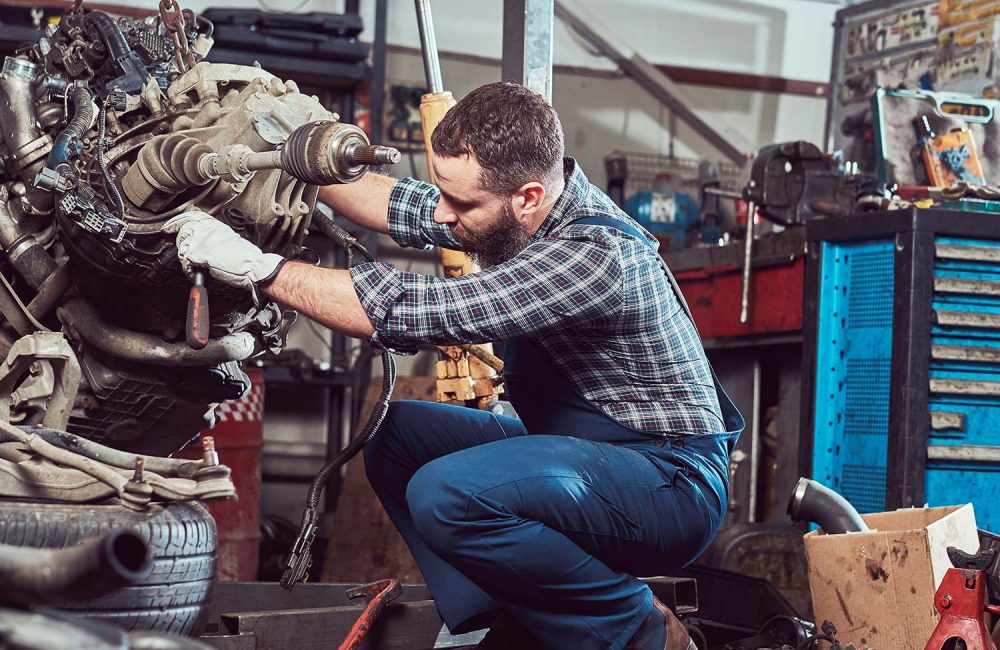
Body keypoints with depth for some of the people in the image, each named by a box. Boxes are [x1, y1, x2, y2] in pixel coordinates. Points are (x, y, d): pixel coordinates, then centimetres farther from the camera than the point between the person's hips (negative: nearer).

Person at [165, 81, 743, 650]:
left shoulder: (593, 255, -29)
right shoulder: (526, 211, 0)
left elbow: (410, 311, -32)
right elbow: (399, 206, 16)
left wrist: (256, 267, -25)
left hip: (672, 480, -10)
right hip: (581, 450, 10)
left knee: (447, 494, -30)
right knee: (391, 433, 7)